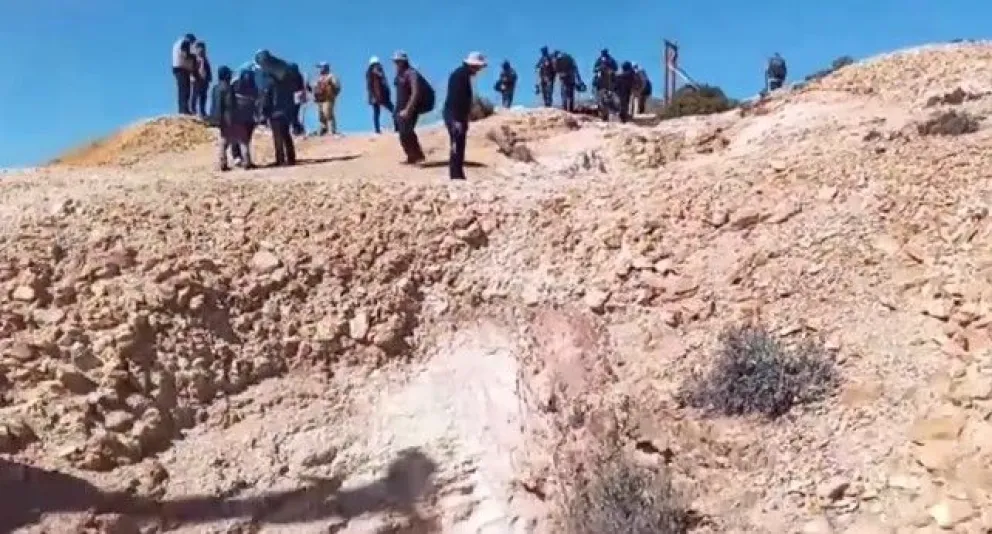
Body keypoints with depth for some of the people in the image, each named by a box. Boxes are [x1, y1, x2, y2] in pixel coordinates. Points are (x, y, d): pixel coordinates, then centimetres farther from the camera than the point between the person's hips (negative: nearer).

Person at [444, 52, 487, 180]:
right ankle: (457, 176, -8)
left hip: (458, 117, 10)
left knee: (458, 147, 12)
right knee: (458, 147, -10)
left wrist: (464, 119, 22)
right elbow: (455, 98, -23)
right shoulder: (460, 75, -16)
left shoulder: (464, 74, 16)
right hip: (455, 117, -10)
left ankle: (456, 175, 16)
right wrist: (457, 120, -26)